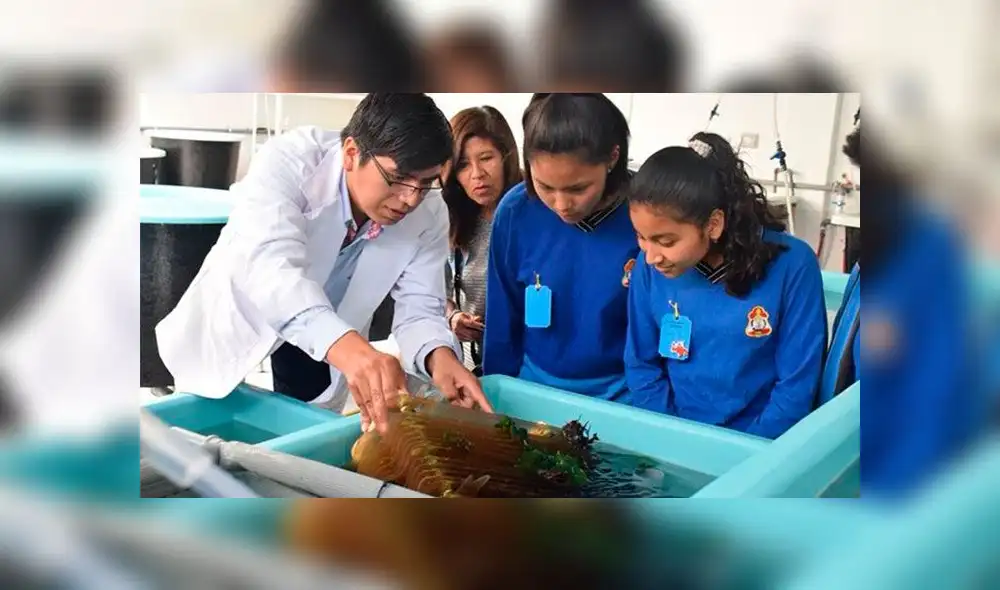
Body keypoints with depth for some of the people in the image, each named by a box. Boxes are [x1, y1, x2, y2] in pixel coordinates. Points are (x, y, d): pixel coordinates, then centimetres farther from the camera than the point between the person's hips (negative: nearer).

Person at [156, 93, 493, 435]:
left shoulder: (429, 215, -18)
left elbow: (418, 309, -15)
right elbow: (269, 263, -46)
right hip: (233, 336, -3)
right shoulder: (290, 161, -31)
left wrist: (440, 357, -40)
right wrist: (346, 346, -64)